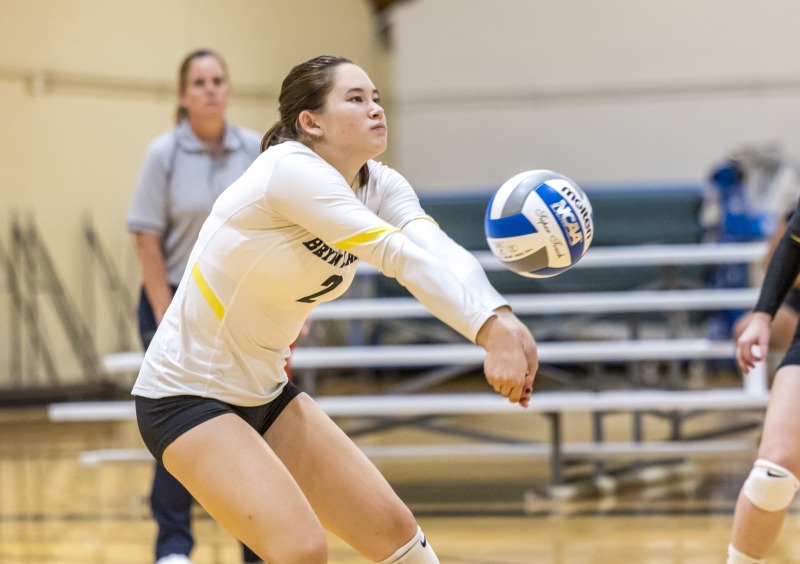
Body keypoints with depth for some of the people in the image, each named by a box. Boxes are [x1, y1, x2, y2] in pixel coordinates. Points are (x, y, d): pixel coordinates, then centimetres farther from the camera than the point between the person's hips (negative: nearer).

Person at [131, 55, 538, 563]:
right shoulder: (289, 169, -24)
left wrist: (501, 319, -41)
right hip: (185, 398, -8)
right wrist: (490, 332, -45)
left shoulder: (379, 185, -1)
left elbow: (438, 251, -22)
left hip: (266, 394, 9)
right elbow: (398, 254, -36)